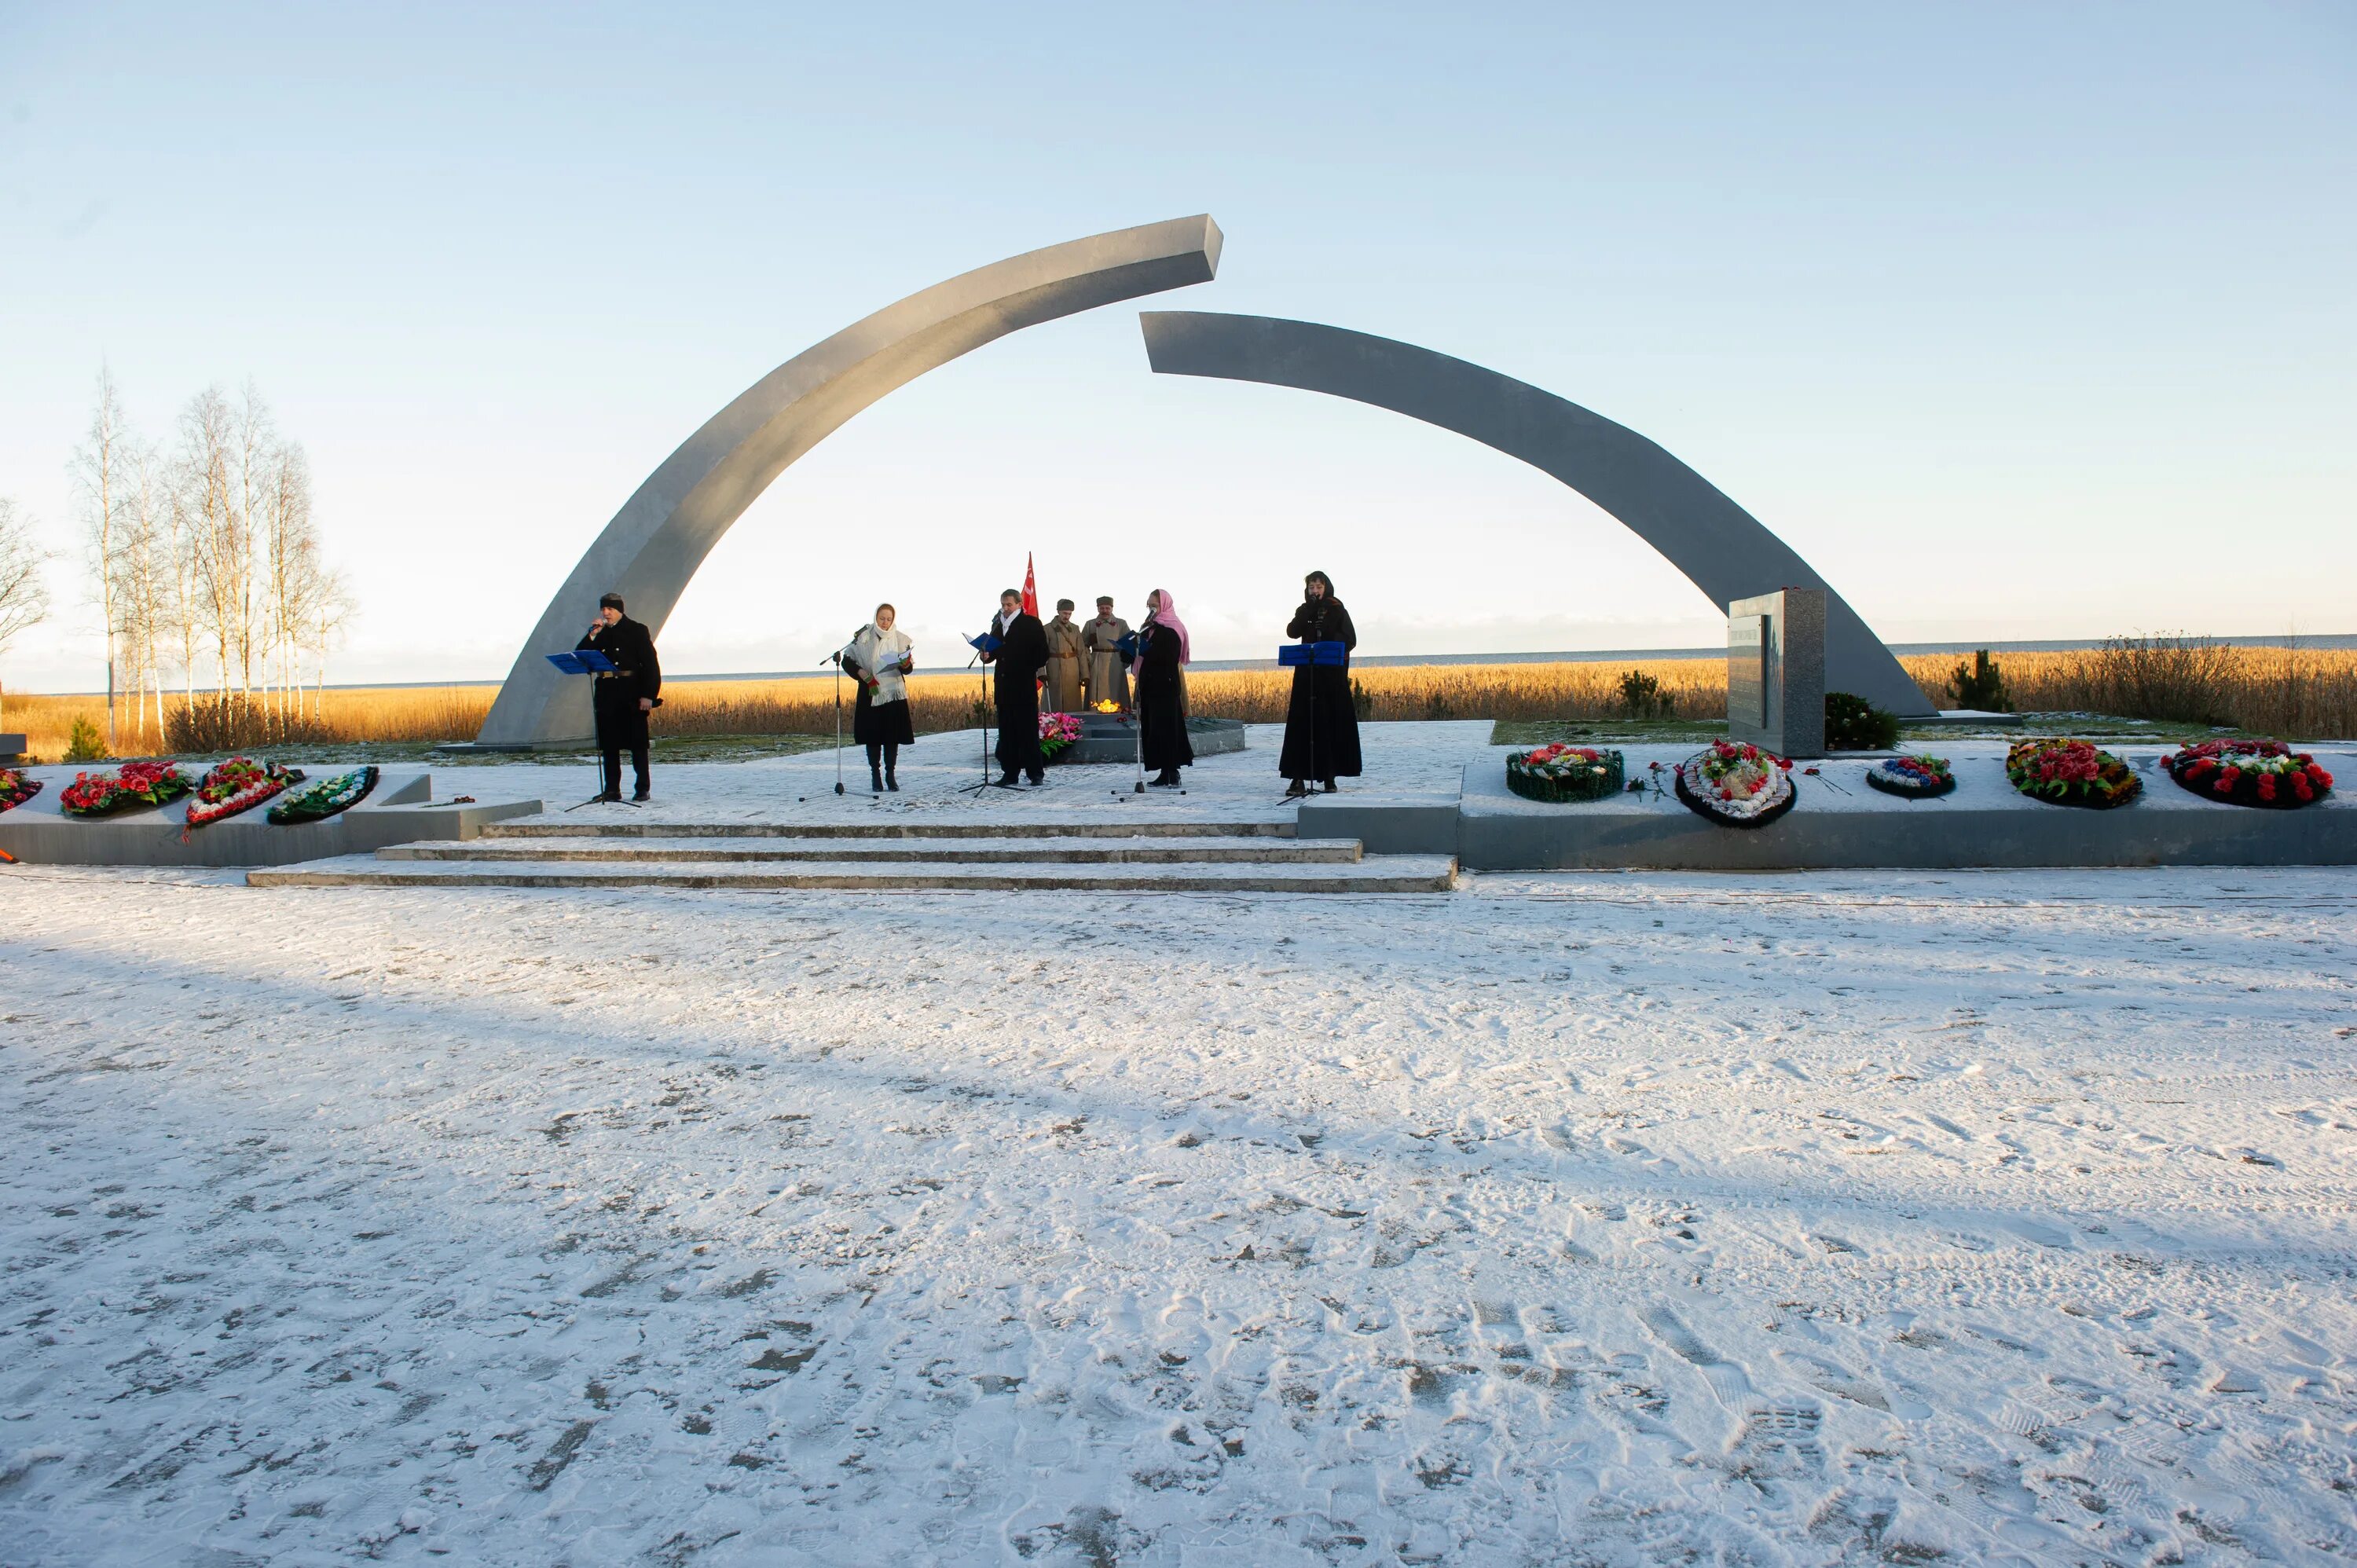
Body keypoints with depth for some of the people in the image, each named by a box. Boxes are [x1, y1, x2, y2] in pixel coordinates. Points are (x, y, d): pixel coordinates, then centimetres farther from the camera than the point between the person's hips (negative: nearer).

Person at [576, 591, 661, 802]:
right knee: (609, 744, 4)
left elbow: (651, 664, -5)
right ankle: (612, 790, 8)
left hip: (632, 694, -4)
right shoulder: (598, 634, 14)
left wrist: (648, 695, -14)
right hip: (606, 694, 5)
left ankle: (643, 788, 5)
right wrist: (592, 636, -6)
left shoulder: (637, 631, 0)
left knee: (637, 743, -1)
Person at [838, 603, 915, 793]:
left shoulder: (900, 639, 3)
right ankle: (875, 776, 9)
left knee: (893, 735, 2)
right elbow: (847, 662, -3)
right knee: (873, 735, 0)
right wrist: (867, 678, -13)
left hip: (894, 694, 2)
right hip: (871, 694, -1)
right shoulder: (864, 637, -3)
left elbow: (908, 669, 2)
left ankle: (891, 775, 10)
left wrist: (905, 664, -22)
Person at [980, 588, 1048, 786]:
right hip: (1003, 684, 5)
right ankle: (1010, 773, 9)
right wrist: (987, 656, -3)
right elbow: (995, 650, 18)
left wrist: (1029, 671, -5)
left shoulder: (1031, 623, -1)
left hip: (1024, 686, -5)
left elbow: (1042, 653, -3)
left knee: (1028, 729, -5)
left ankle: (1035, 772, 0)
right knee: (1007, 730, 5)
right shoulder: (998, 624, 15)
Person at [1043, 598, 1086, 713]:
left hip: (1073, 670, 3)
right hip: (1054, 669, -3)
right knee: (1054, 703, -1)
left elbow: (1081, 652, 9)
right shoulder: (1047, 629, 0)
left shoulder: (1075, 629, 11)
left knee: (1073, 703, 2)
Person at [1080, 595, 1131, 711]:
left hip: (1115, 665, -1)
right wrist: (1089, 659, -1)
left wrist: (1125, 661, -4)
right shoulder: (1090, 625, 10)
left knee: (1116, 696, -1)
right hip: (1096, 666, 1)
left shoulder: (1121, 624, 7)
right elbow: (1082, 645, 11)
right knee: (1097, 696, -2)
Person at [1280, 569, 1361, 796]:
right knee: (1303, 724, -4)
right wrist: (1310, 608, -10)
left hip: (1333, 675, -2)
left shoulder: (1338, 610, 3)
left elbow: (1350, 640, -3)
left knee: (1332, 724, 0)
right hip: (1307, 675, 2)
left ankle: (1330, 777, 7)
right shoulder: (1304, 611, 11)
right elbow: (1292, 632, -6)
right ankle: (1299, 778, -5)